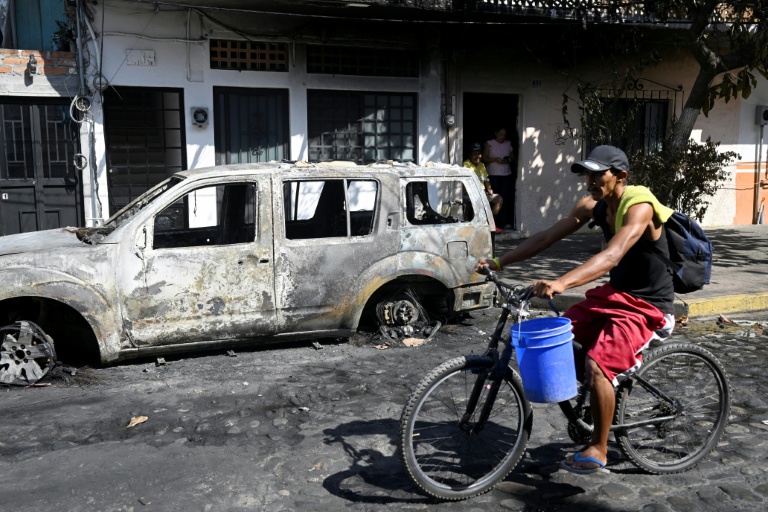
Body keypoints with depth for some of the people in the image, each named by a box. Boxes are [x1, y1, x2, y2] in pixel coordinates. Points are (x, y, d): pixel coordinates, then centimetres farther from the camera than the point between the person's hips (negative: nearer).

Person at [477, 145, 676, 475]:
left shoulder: (639, 207, -24)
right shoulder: (593, 205, -1)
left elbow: (611, 257, -39)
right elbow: (547, 237, -1)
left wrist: (561, 283, -53)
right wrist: (498, 263, -8)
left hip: (647, 307, -8)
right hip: (613, 295, 8)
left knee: (597, 364, -25)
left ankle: (598, 451, -6)